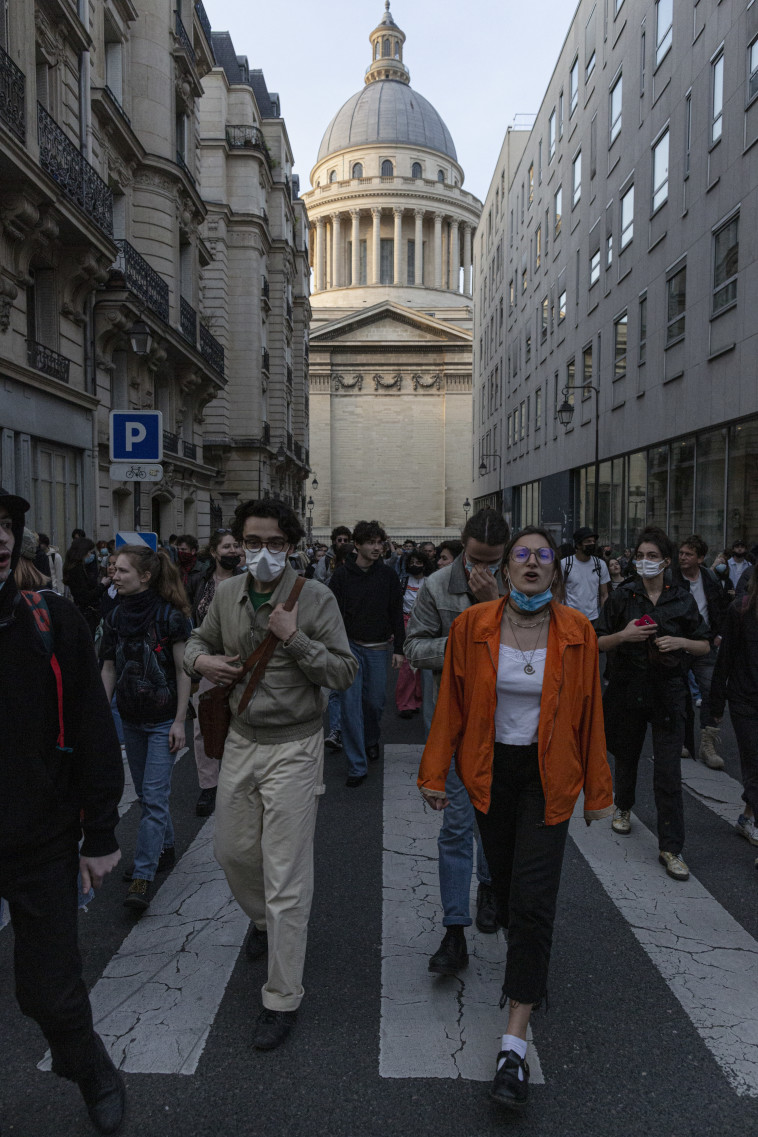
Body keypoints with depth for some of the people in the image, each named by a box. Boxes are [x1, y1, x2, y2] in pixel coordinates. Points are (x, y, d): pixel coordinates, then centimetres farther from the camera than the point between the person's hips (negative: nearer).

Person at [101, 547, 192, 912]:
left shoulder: (170, 616, -15)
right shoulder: (115, 617, 2)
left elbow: (183, 672, -12)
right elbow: (109, 669, 8)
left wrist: (179, 721, -13)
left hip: (163, 720, -6)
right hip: (131, 719, 6)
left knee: (154, 796, -7)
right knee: (146, 794, 16)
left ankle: (143, 876, -2)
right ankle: (165, 850, 34)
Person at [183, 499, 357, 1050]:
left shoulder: (315, 597, -13)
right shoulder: (227, 593, 1)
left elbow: (345, 673, -12)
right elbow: (200, 638, 18)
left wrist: (295, 638, -24)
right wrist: (200, 659, -5)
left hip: (293, 748, -5)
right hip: (241, 741, 6)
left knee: (286, 879, 0)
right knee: (233, 852, 21)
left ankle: (283, 999, 18)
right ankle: (265, 921, 53)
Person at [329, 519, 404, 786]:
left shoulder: (388, 575, 3)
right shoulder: (342, 575, -2)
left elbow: (396, 614, 6)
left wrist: (398, 649, 2)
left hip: (378, 649, 2)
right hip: (349, 647, -1)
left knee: (375, 701, 10)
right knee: (350, 704, -5)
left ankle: (371, 741, 41)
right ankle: (357, 766, 3)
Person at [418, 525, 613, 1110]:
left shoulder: (577, 632, -9)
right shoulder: (473, 625, -9)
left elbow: (589, 713, -1)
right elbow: (451, 704, -2)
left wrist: (598, 789, 4)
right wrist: (435, 774, -2)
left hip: (548, 776, -1)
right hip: (489, 770, 2)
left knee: (532, 898, -6)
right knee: (504, 882, 17)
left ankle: (515, 1041, 5)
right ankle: (531, 966, 49)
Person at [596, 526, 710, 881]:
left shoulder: (682, 600, 1)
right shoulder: (622, 597, -1)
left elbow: (705, 646, 7)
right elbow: (597, 643, 0)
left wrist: (681, 642, -13)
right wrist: (623, 635, -18)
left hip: (668, 694, -1)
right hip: (628, 689, 1)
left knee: (668, 773, -3)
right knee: (626, 756, 18)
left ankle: (670, 848, 7)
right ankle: (623, 807, 46)